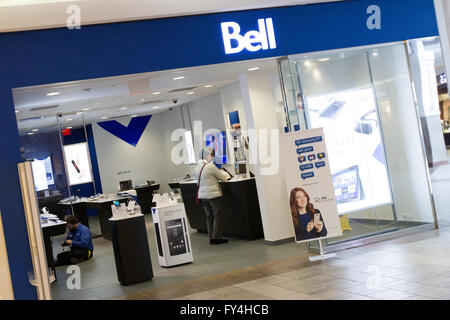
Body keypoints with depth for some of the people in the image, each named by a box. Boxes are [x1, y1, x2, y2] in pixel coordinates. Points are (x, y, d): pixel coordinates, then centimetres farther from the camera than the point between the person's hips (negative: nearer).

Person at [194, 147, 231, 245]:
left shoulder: (197, 166, 7)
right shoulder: (210, 166, -17)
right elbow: (221, 176, -9)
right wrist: (227, 175, 15)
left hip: (202, 195, 8)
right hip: (213, 194, -8)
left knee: (209, 216, 13)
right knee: (217, 215, 2)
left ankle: (211, 238, 16)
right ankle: (217, 237, 3)